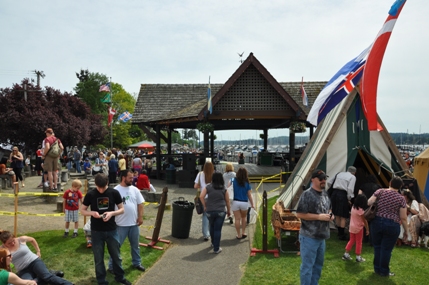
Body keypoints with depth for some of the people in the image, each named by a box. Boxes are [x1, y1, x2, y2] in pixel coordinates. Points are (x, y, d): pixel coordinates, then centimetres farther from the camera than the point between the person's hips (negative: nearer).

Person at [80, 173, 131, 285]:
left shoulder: (114, 193, -7)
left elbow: (122, 209, 0)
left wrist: (112, 213, -19)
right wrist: (92, 213, -18)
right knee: (98, 258, 10)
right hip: (96, 231, 0)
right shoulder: (90, 194, -7)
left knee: (116, 255, 13)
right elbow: (82, 210, 2)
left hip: (111, 230, 1)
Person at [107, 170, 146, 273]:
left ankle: (137, 263, 35)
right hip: (121, 224, -5)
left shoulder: (135, 190, 3)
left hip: (134, 223, 5)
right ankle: (112, 266, 18)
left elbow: (140, 204, 8)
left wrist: (140, 217, 0)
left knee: (135, 245, 19)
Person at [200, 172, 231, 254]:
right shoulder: (224, 189, -1)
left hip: (209, 211, 2)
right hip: (220, 211, -1)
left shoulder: (208, 187, -2)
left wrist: (205, 206, -1)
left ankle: (213, 243, 40)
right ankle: (216, 248, 4)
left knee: (212, 227, 22)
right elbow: (227, 201, 4)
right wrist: (229, 210, 17)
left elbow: (201, 196, -12)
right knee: (218, 229, 1)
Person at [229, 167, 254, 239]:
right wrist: (252, 204, 7)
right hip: (244, 203, 1)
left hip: (235, 202, -1)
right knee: (244, 217, 24)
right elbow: (249, 195, 0)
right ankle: (243, 232, 22)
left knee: (237, 219, 6)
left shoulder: (234, 180, -3)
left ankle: (239, 235, 12)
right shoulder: (247, 183, -2)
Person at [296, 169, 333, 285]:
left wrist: (330, 215, 1)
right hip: (309, 237, -9)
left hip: (321, 236, 9)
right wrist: (319, 217, -21)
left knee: (318, 264, 21)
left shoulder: (325, 193, 9)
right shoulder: (307, 194, -17)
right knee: (307, 266, 0)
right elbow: (299, 214, -20)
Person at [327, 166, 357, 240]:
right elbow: (350, 189, -12)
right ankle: (342, 235, 5)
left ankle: (339, 233, 27)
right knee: (343, 217, 2)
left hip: (334, 194, 6)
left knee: (337, 215, 15)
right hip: (343, 195, -6)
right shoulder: (352, 177, 2)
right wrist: (349, 199, -3)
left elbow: (329, 182, 15)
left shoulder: (339, 174, 16)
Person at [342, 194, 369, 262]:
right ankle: (358, 257, 17)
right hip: (358, 228, -6)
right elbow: (365, 221, -16)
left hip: (352, 227, 7)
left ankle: (346, 254, 19)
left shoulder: (353, 207, -1)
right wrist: (367, 229, -7)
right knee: (359, 242, 8)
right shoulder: (361, 210, -22)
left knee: (351, 241, 18)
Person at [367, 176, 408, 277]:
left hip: (377, 222, 2)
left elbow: (369, 203, -5)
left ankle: (377, 268, 25)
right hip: (392, 226, -2)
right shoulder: (401, 199, -4)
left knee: (377, 246, 15)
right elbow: (403, 218, -4)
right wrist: (406, 230, 8)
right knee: (386, 249, 8)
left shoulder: (380, 191, -2)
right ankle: (384, 271, 20)